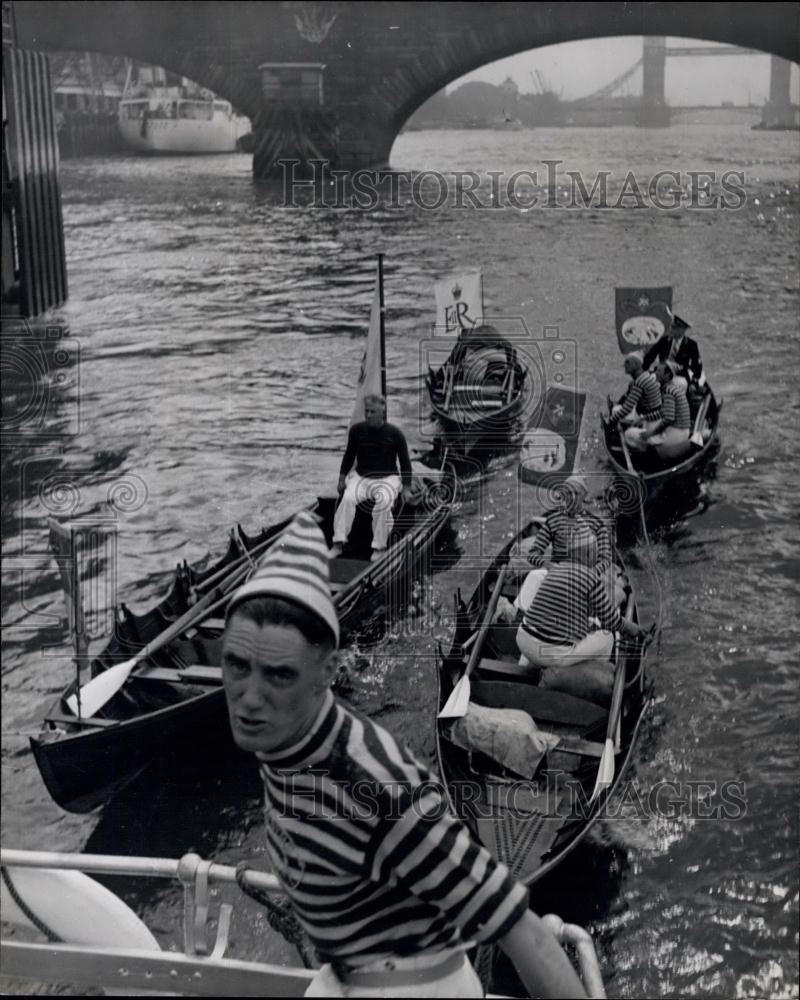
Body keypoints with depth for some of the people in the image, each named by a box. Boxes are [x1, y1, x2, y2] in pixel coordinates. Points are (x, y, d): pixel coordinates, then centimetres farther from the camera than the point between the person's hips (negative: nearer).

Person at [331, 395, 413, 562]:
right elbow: (349, 455, 15)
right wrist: (342, 479, 9)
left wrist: (407, 488, -4)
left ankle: (379, 547, -26)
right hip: (361, 477, 2)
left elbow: (405, 462, 1)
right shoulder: (356, 430, 1)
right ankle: (338, 544, -27)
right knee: (348, 498, -29)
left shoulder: (394, 433, -5)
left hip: (387, 478, -2)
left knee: (384, 501, -34)